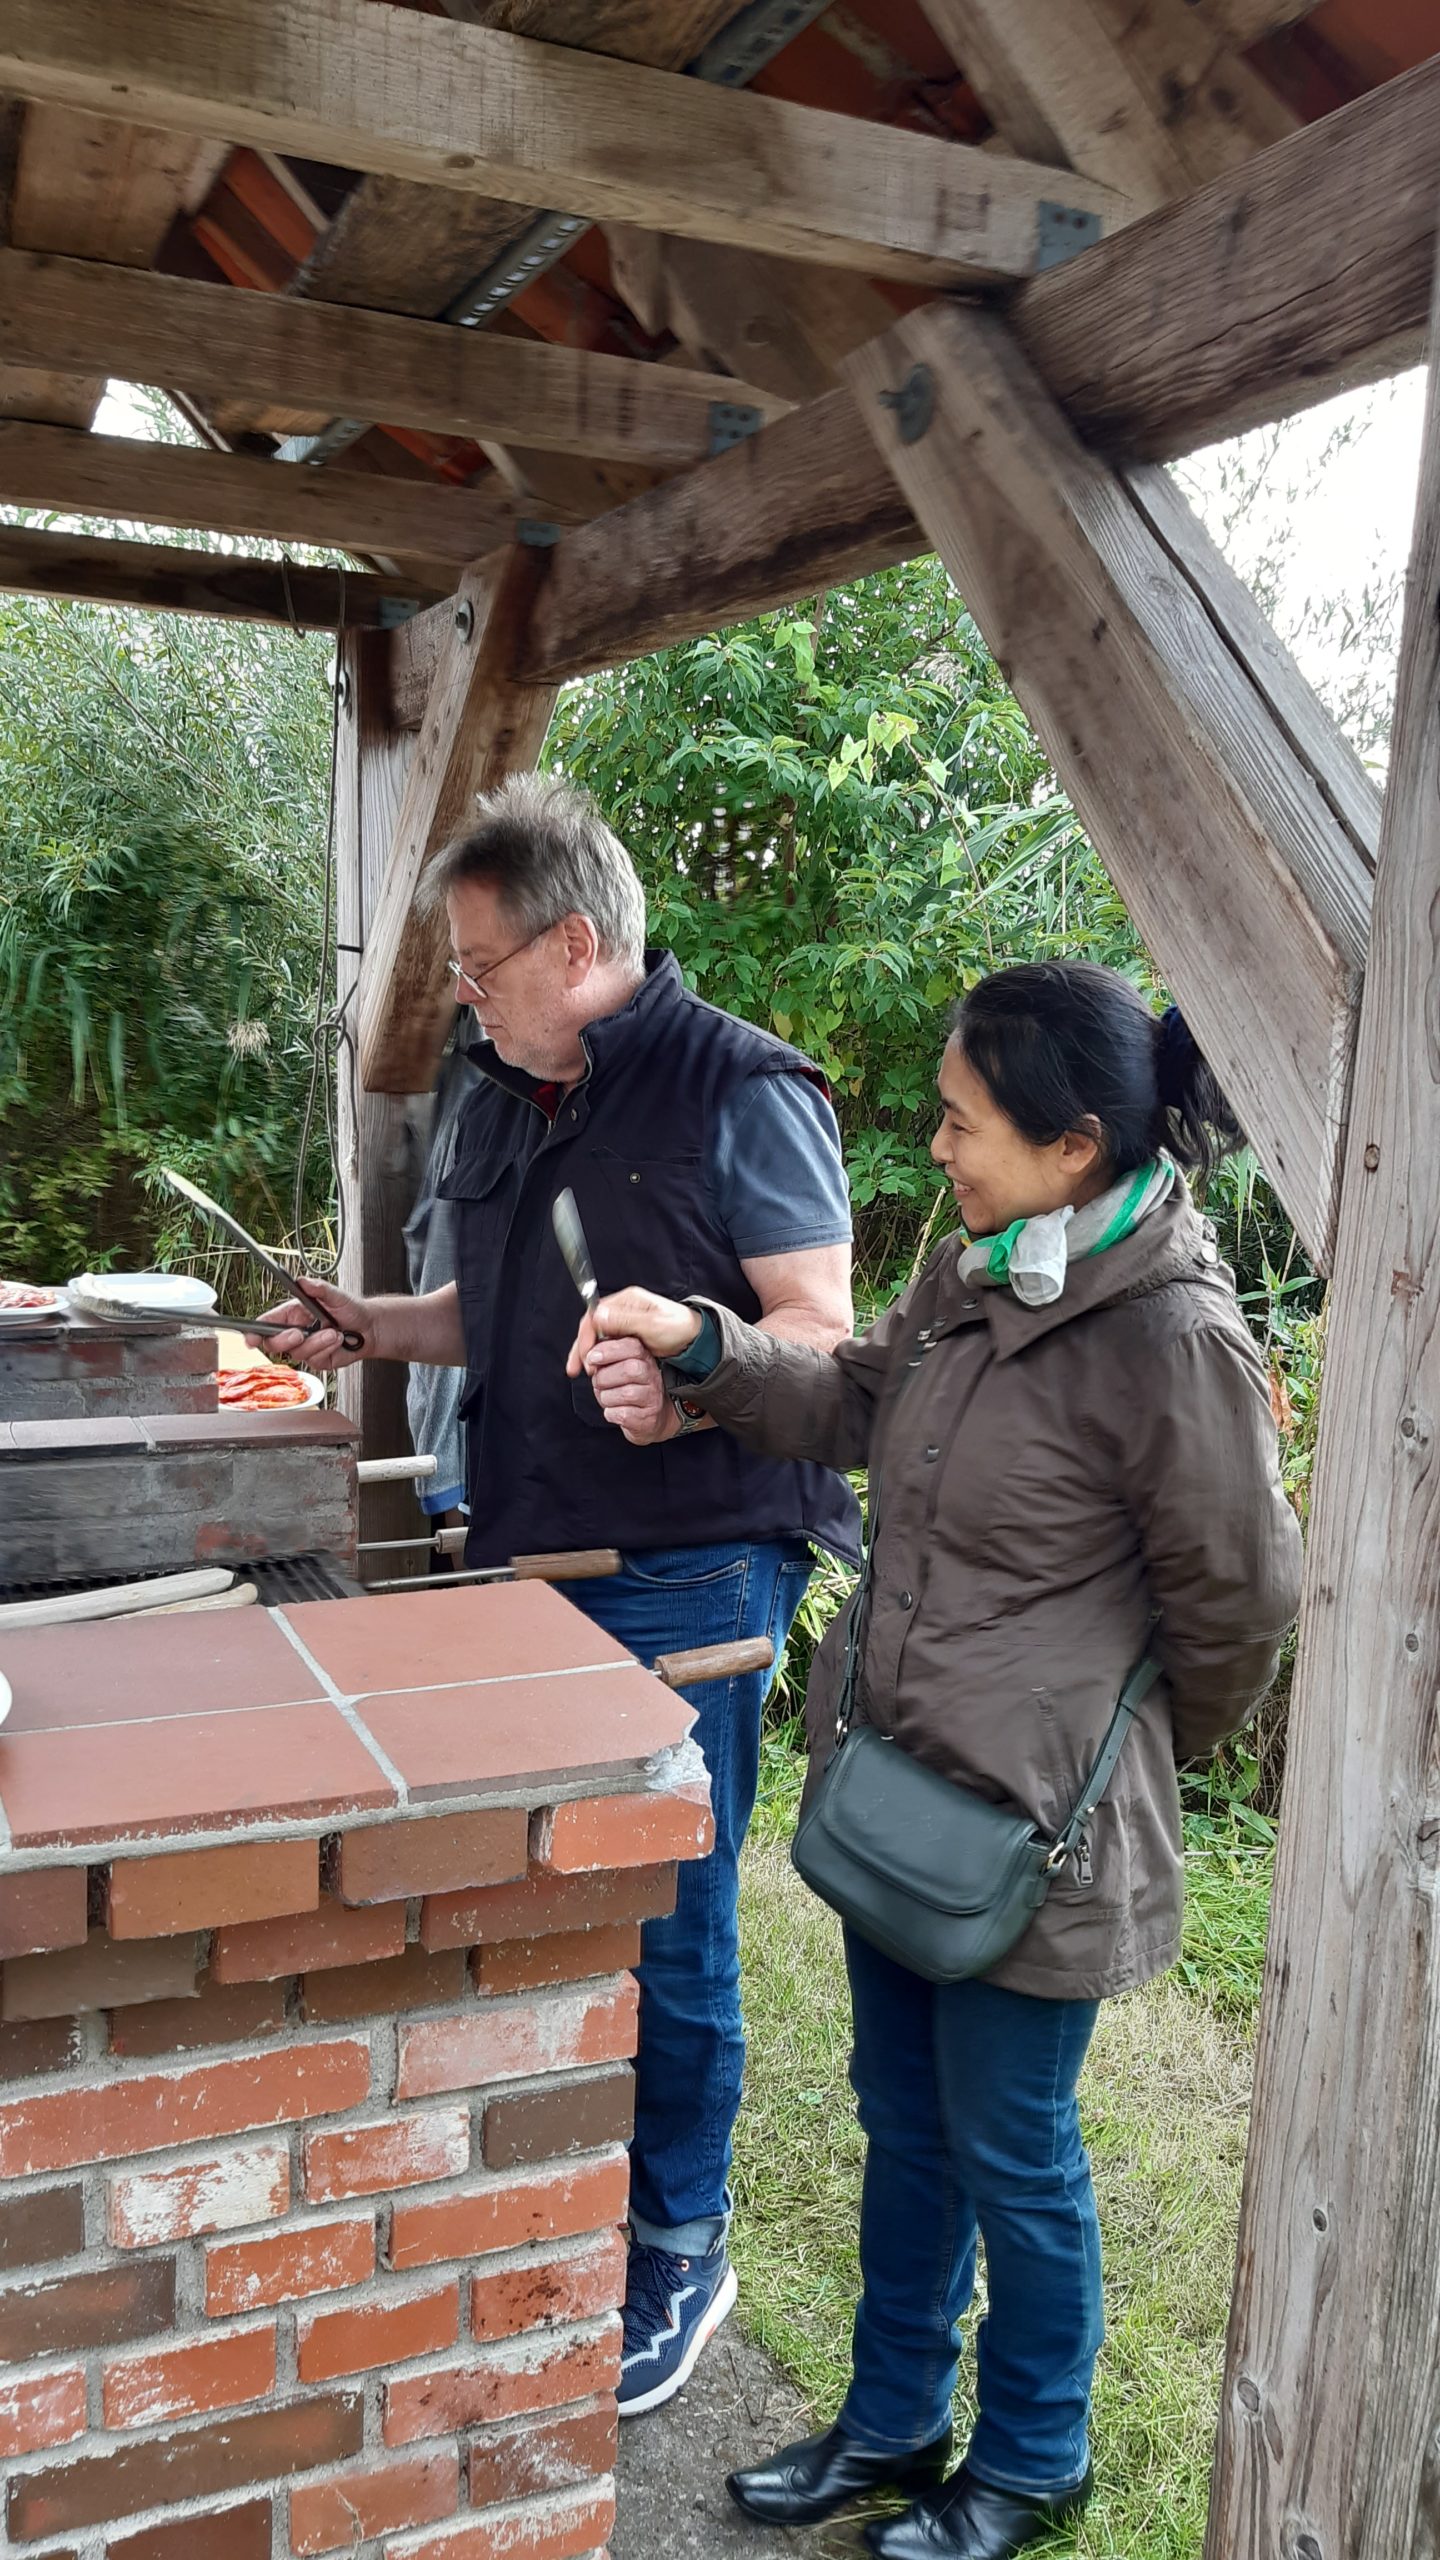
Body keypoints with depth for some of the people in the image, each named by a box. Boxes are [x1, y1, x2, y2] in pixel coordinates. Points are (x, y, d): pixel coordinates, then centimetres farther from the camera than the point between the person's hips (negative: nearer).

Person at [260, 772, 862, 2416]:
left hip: (684, 1575, -7)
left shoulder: (739, 1091, -11)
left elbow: (818, 1327, -15)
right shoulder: (504, 1095, 13)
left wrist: (688, 1386, -32)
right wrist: (373, 1328, 9)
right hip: (526, 1556, 7)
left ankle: (678, 2256, 25)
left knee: (667, 1930, 4)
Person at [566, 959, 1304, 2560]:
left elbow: (1239, 1600, -11)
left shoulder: (1172, 1337, -22)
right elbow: (855, 1405, 13)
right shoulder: (977, 1273, -1)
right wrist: (701, 1345, -4)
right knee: (903, 2127, 22)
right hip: (895, 1784, 7)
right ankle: (890, 2424, 45)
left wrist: (1129, 1753, 5)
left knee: (1010, 2155, 14)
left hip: (1028, 1826, -7)